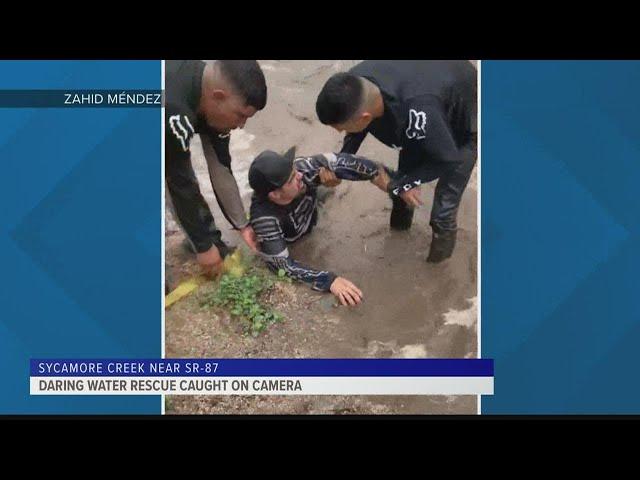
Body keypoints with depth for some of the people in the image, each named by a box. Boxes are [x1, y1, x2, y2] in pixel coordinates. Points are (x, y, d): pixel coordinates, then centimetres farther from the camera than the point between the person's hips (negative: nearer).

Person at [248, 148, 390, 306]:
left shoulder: (299, 167, -40)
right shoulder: (264, 216, -48)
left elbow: (337, 160, -29)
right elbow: (282, 265, -45)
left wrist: (378, 174, -37)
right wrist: (329, 280, -53)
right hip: (289, 240, -1)